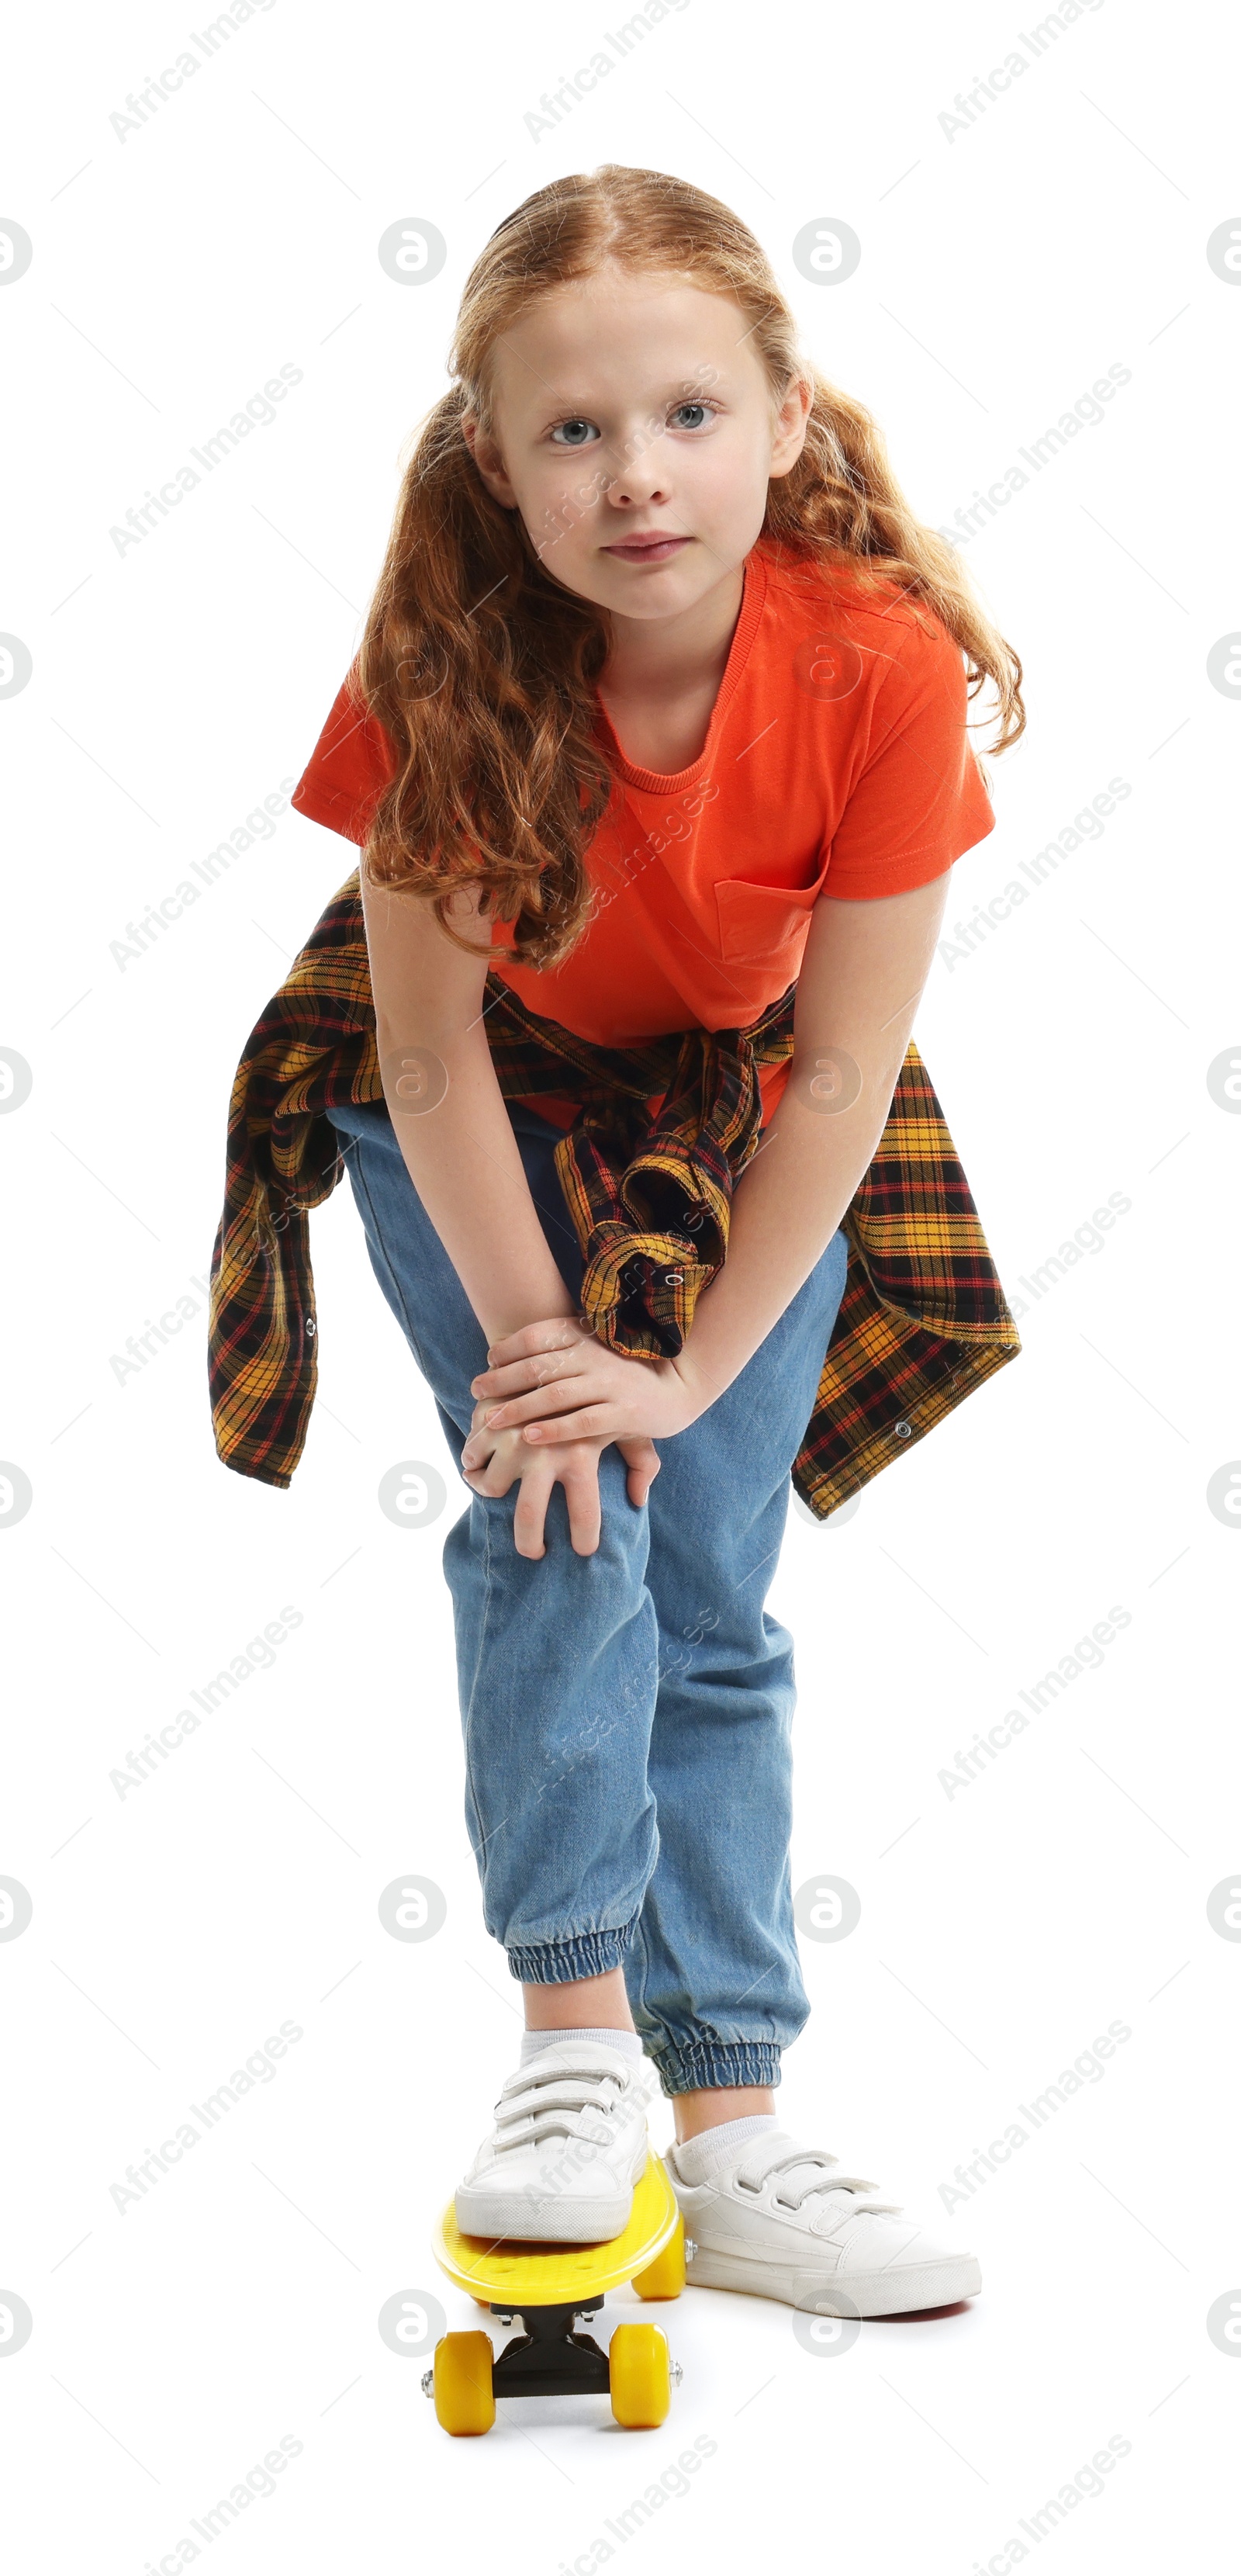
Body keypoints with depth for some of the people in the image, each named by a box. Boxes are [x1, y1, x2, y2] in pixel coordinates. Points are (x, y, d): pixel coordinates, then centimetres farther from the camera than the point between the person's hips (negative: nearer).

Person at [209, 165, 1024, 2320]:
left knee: (708, 1600, -2)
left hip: (737, 1121, 1)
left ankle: (725, 2138, 5)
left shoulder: (884, 667, -30)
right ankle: (579, 2036, -6)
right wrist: (535, 1344, -19)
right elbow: (433, 1052, -21)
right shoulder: (446, 670, -30)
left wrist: (692, 1368, -20)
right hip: (486, 1105, 0)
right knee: (557, 1509, -19)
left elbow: (842, 1073, -22)